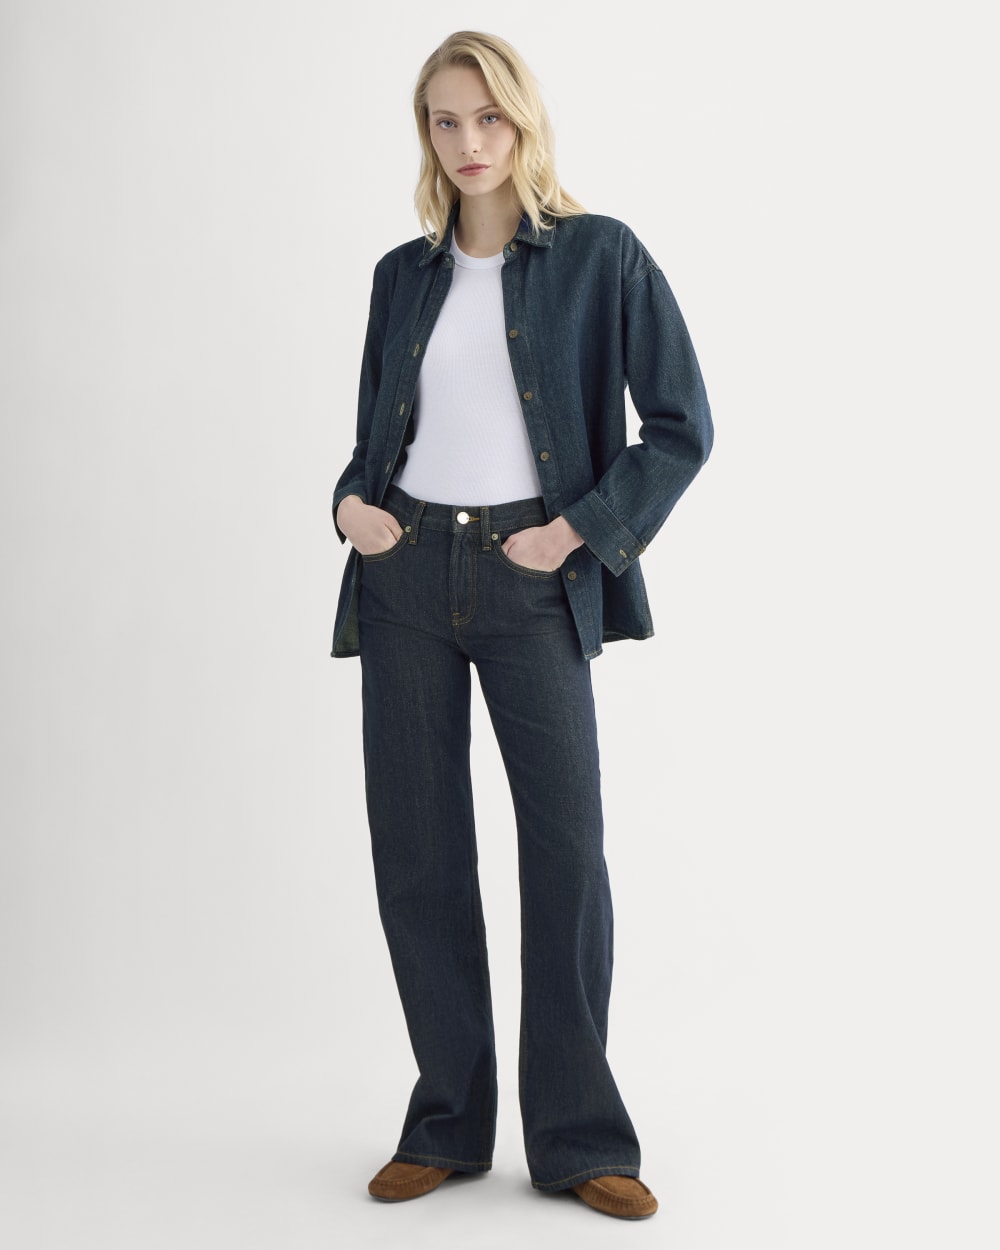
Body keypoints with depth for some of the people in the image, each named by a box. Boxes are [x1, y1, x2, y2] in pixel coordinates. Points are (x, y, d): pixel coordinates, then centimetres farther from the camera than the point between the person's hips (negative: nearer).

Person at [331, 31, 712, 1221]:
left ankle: (578, 1137, 10)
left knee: (567, 848, -4)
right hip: (406, 577, 4)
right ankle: (447, 1124, 17)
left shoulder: (601, 255, 1)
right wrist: (350, 502, 0)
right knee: (416, 852, 4)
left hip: (530, 580, -3)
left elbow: (682, 426, -2)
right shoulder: (404, 274, 13)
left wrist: (582, 530, -10)